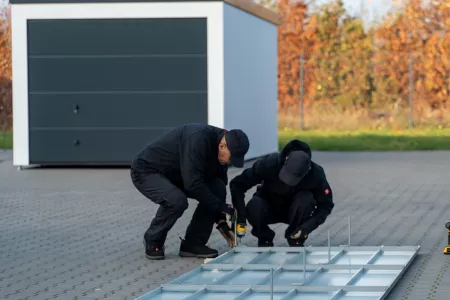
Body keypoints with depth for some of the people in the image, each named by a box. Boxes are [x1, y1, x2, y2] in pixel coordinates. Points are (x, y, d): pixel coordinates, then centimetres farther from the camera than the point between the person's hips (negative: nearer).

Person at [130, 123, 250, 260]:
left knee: (217, 189, -8)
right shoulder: (198, 139, -33)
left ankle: (193, 243, -2)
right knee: (177, 200, -34)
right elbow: (192, 183, -37)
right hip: (146, 171, -8)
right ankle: (153, 242, -6)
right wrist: (222, 206, -30)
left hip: (174, 175, 8)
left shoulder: (220, 154, -5)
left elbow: (217, 189, 6)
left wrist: (221, 220, -4)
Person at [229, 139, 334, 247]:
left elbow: (326, 205, -17)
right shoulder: (268, 164, -31)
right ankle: (265, 239, -4)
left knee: (305, 199, -33)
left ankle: (296, 241, -10)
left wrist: (306, 227, -30)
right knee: (254, 206, -34)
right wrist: (241, 218, -33)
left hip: (294, 212, 0)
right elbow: (237, 184, -25)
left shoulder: (316, 173, -27)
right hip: (270, 209, 0)